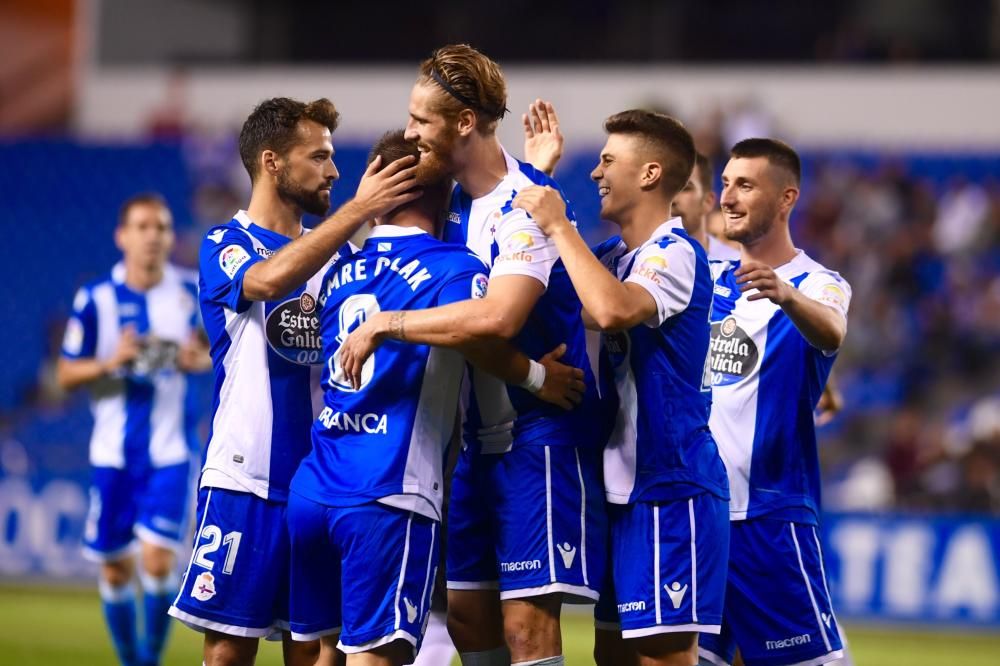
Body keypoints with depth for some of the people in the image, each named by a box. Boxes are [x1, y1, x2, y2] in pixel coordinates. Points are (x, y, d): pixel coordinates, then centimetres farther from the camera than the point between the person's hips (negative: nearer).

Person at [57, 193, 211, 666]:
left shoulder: (191, 292, -1)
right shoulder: (96, 299, -4)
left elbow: (217, 347, 14)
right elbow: (66, 374, 1)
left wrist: (199, 359, -9)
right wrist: (110, 361, -18)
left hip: (169, 450, -1)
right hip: (113, 450, 1)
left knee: (158, 561, -13)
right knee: (115, 569, 7)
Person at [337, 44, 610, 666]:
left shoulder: (527, 204, -19)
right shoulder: (453, 202, 8)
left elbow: (498, 317, -33)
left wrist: (384, 324, -26)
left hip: (541, 433, -9)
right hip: (481, 439, 9)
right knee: (466, 610, 12)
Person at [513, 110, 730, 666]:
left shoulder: (676, 254, -14)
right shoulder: (613, 257, 14)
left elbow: (612, 309, -33)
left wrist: (559, 225, -20)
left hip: (669, 489, -9)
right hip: (625, 488, 9)